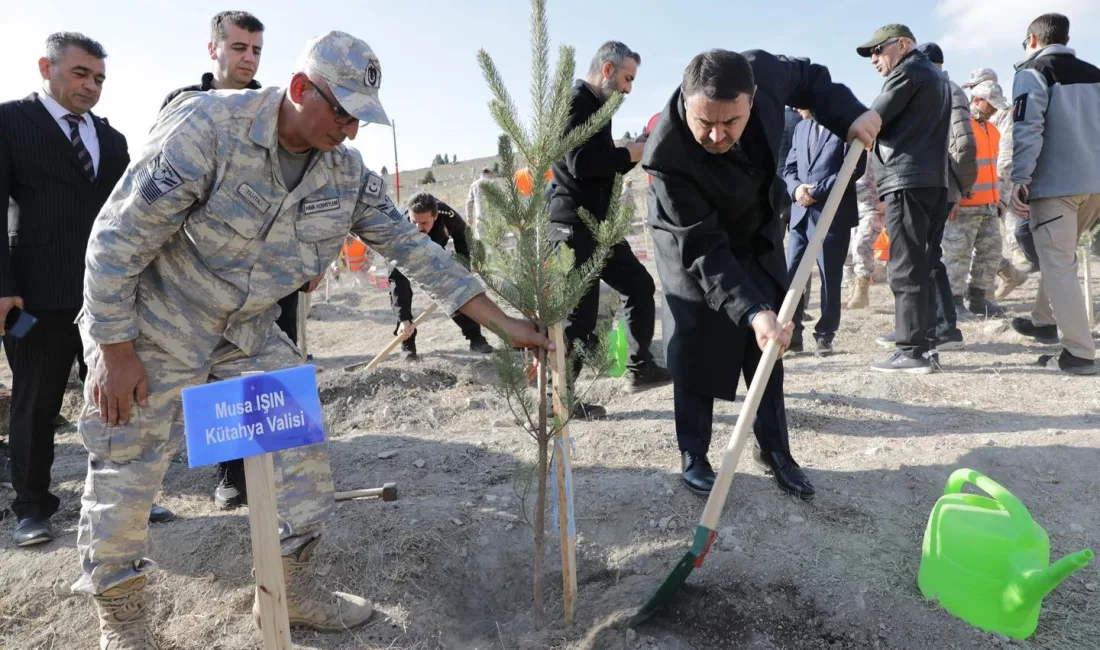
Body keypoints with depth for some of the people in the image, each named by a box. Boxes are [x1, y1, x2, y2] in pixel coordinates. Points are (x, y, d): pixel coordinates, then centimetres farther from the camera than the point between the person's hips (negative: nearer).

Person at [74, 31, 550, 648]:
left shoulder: (349, 173, -8)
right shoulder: (206, 127, -25)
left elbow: (415, 248, -6)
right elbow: (119, 237, -20)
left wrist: (505, 324, -9)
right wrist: (115, 354, -16)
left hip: (252, 332, 5)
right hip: (153, 326, -4)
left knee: (303, 460, 2)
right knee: (126, 481, 4)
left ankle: (292, 589, 23)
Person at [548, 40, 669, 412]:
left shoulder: (596, 106, 19)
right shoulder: (576, 103, -12)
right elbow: (581, 164, -24)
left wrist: (638, 150, 10)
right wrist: (633, 152, -13)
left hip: (597, 224, 10)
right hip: (575, 225, -10)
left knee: (639, 285, 16)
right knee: (580, 311, -8)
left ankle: (640, 367, 28)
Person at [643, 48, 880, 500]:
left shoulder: (763, 72, -27)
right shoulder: (668, 154, -38)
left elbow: (809, 77, 0)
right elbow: (703, 248, -35)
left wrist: (849, 116, -16)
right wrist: (752, 310, -43)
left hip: (757, 236, 5)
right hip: (694, 245, -4)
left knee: (768, 346, 6)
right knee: (695, 354, -3)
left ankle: (774, 449, 21)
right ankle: (693, 456, 15)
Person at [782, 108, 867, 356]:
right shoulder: (801, 128, 20)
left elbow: (855, 167, -10)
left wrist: (817, 191, -14)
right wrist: (796, 187, -7)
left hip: (833, 213, -5)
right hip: (801, 212, 5)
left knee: (830, 276, 2)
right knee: (790, 273, 0)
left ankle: (825, 335, 13)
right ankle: (791, 332, 8)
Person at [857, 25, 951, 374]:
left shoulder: (907, 71, -3)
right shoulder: (936, 77, 26)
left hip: (907, 180, -10)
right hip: (934, 180, 10)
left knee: (905, 270, -10)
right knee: (921, 266, 11)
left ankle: (912, 351, -10)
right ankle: (922, 338, 15)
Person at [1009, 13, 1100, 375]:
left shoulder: (1033, 71, 0)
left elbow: (1027, 128, -13)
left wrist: (1020, 178, -17)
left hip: (1056, 183, -7)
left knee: (1057, 264, -6)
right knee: (1060, 257, 23)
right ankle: (1045, 321, 36)